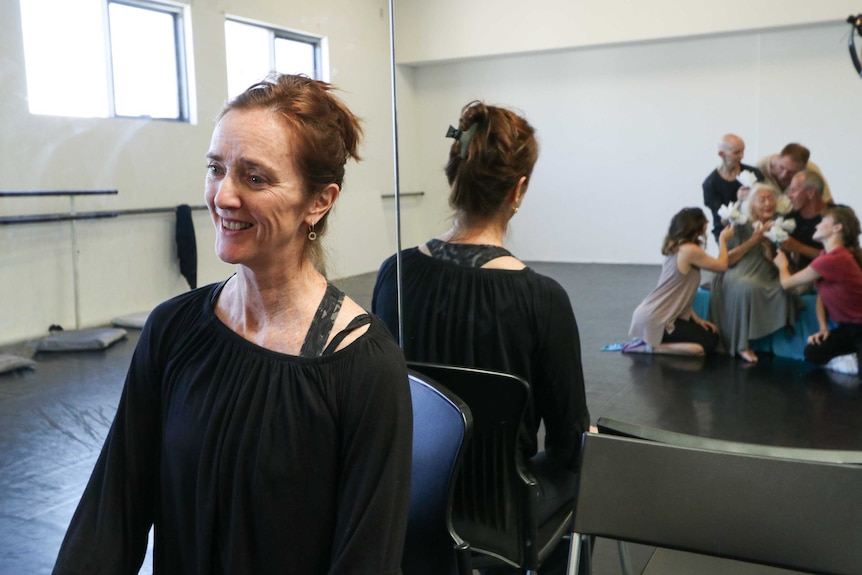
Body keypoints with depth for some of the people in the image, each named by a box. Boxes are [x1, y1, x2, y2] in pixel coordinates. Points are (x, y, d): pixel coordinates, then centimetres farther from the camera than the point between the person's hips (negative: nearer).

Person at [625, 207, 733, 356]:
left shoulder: (675, 247, 10)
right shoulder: (690, 250, -18)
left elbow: (681, 291, 11)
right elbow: (721, 266, -4)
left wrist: (695, 317, 7)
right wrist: (723, 240, 11)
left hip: (651, 314, 9)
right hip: (655, 320, -9)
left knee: (710, 333, 16)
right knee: (709, 342, -6)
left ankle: (649, 341, 11)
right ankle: (650, 347, -6)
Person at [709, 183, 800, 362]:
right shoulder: (742, 226, -3)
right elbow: (726, 260, -9)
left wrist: (768, 246, -10)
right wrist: (753, 240, -13)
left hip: (766, 279, 4)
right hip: (737, 276, -4)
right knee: (749, 287, -38)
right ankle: (742, 344, -28)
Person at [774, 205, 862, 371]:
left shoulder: (833, 259, -28)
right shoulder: (827, 254, 4)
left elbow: (786, 283, -16)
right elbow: (821, 293, 8)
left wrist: (782, 264, 6)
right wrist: (823, 328, -3)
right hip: (848, 326, 9)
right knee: (813, 352, -7)